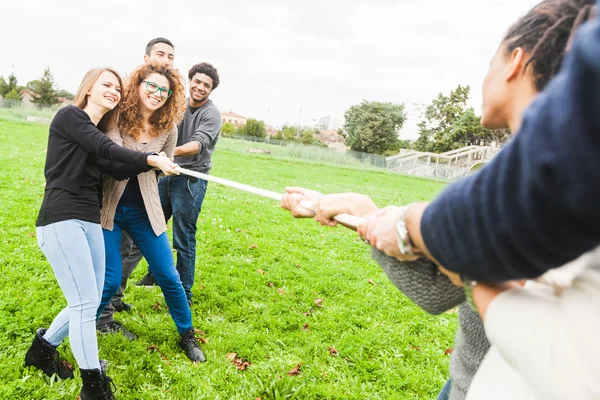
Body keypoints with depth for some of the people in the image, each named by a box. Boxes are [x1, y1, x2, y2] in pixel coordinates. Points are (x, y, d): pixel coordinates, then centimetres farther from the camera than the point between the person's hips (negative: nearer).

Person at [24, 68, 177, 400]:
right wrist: (151, 159, -14)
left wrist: (154, 162, -4)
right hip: (61, 220, -8)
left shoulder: (98, 135, 21)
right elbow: (106, 150, -14)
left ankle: (42, 349, 37)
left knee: (89, 302, 12)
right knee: (85, 304, -9)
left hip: (89, 221, 8)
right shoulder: (69, 116, -1)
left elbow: (118, 170, 7)